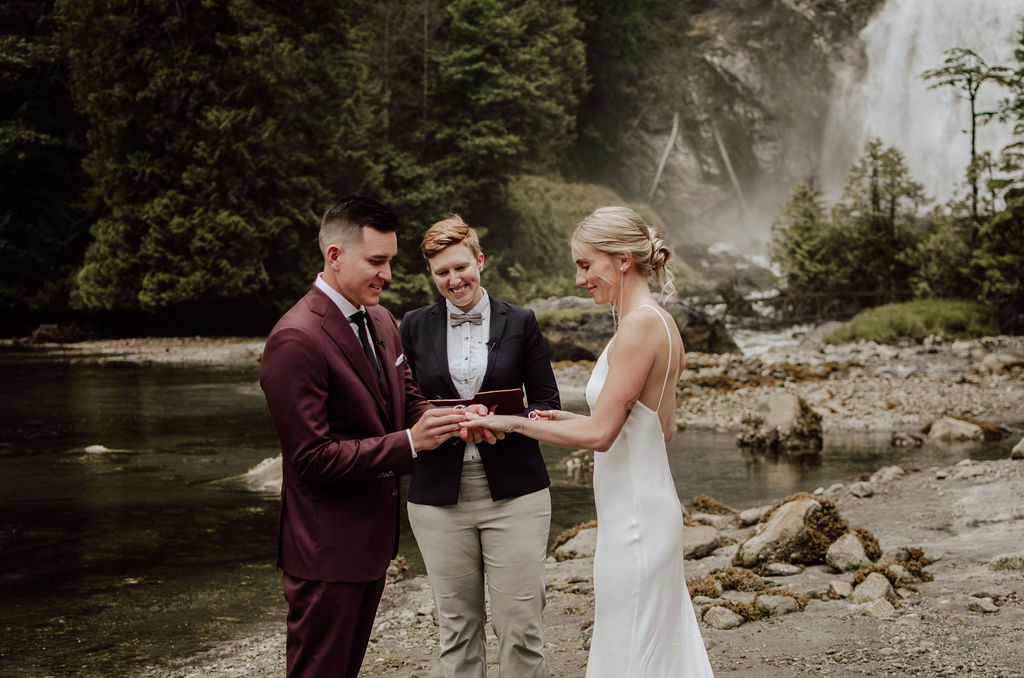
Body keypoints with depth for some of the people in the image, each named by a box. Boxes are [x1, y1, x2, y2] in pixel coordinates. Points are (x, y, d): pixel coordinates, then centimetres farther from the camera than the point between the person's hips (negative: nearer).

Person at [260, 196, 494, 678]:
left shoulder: (381, 322, 7)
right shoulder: (295, 339, -22)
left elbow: (407, 402, 14)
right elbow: (312, 457, -23)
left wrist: (451, 421, -9)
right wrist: (409, 442, -26)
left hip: (374, 532, 9)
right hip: (326, 547, -8)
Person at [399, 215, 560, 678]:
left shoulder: (520, 322, 5)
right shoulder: (415, 326, 7)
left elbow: (547, 403, 4)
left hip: (513, 493, -1)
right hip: (439, 496, 1)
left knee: (521, 625, -2)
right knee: (457, 625, 8)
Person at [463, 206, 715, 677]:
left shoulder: (639, 326, -19)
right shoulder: (659, 323, 11)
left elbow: (600, 434, -22)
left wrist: (511, 423, -14)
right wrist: (571, 420, 15)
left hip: (635, 517, -10)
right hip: (644, 510, 10)